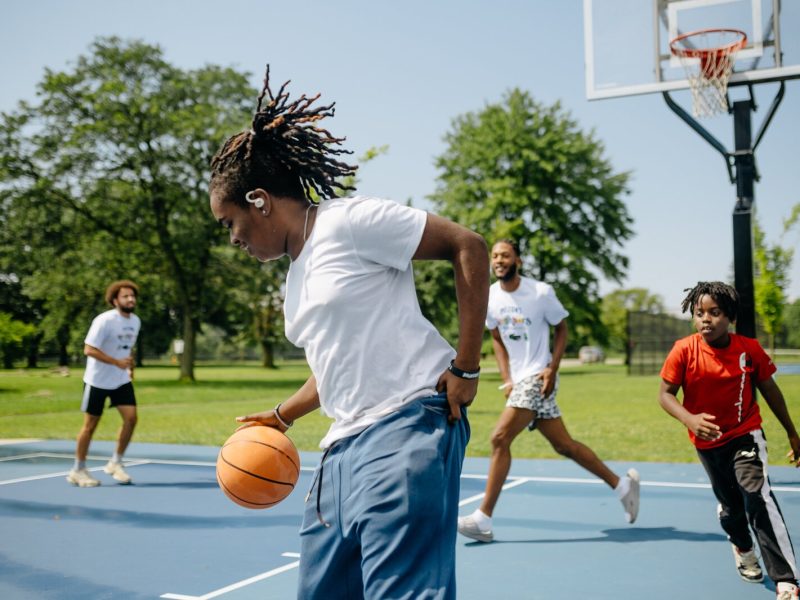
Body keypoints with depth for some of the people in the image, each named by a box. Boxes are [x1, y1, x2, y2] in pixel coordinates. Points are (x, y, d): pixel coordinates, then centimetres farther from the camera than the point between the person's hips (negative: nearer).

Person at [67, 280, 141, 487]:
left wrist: (129, 366, 11)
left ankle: (115, 463, 9)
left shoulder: (135, 321, 4)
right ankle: (78, 470, 16)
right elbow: (89, 349, -23)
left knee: (131, 418, -7)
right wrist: (117, 362, -29)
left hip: (121, 380, 6)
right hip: (97, 380, -6)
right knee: (90, 424, 2)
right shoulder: (105, 320, -19)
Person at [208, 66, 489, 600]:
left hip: (407, 424, -9)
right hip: (346, 444, 9)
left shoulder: (349, 220, -7)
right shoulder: (297, 273, 21)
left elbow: (468, 246, -11)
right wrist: (283, 415, 23)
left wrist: (466, 366, -14)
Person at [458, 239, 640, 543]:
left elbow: (561, 329, 0)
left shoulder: (541, 292, -10)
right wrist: (507, 378, 4)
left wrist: (552, 368, -12)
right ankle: (622, 484, 29)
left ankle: (483, 519, -9)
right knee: (563, 444, 12)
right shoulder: (490, 297, 4)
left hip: (538, 378, -6)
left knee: (500, 439, -16)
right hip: (519, 380, 6)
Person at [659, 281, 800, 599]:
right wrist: (690, 420, -31)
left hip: (746, 435, -2)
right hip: (707, 442, 2)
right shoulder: (684, 351, -16)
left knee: (758, 497, -22)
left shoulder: (749, 349, -13)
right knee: (730, 504, 18)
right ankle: (743, 549, 53)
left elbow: (770, 390, 1)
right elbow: (665, 395, -12)